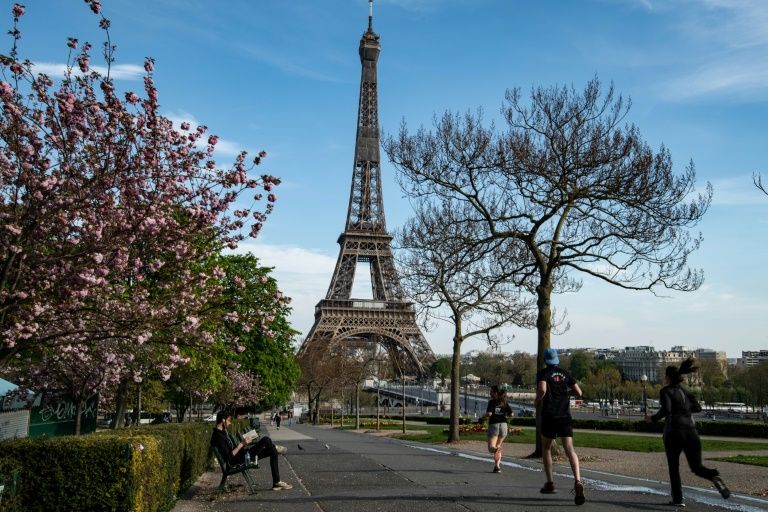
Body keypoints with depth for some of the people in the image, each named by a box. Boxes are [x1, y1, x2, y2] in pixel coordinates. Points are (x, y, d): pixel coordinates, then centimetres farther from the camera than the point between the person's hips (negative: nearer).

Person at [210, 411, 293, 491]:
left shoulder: (222, 432, 13)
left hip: (241, 455, 10)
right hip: (237, 460, -10)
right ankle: (276, 448, 19)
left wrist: (241, 444, 5)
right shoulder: (218, 436, -20)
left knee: (272, 451, 7)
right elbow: (229, 456, -24)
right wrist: (241, 444, -19)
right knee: (266, 440, -18)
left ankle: (276, 483, 10)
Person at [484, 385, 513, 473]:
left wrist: (485, 415, 4)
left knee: (491, 448, -6)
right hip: (503, 425, 5)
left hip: (493, 425, -5)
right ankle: (497, 466, 13)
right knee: (498, 446, 20)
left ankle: (498, 449, -42)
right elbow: (511, 413, 4)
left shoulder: (492, 402, -6)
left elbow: (489, 413, -17)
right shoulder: (504, 402, 7)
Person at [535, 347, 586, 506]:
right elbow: (578, 392, 12)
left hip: (549, 416, -2)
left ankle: (550, 483, 17)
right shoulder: (565, 373, 13)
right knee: (569, 449, -9)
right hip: (565, 416, 2)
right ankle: (577, 481, -31)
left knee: (546, 448, 17)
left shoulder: (543, 373, 0)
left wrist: (537, 401, 0)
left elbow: (542, 390, -18)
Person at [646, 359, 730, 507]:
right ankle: (714, 476, -23)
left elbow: (665, 410, -17)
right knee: (697, 467, 9)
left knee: (673, 467, 15)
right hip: (690, 431, 4)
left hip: (674, 432, -4)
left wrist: (653, 418, -2)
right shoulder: (685, 390, 14)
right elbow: (697, 408, 18)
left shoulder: (666, 391, -2)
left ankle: (677, 499, 14)